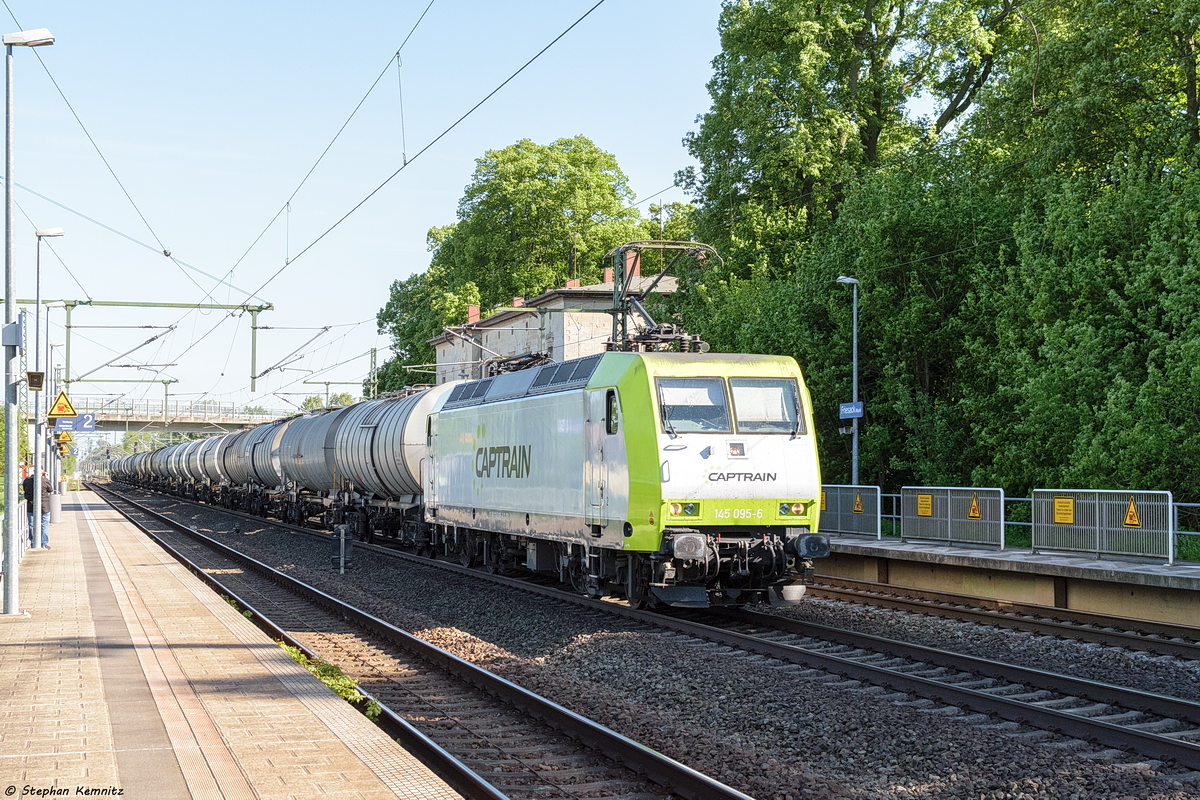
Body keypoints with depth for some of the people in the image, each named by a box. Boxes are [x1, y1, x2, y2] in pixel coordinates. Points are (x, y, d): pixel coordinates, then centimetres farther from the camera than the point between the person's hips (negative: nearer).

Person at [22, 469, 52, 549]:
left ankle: (33, 544, 14)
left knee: (32, 525, 11)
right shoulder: (45, 480, -12)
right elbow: (50, 489, 3)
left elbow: (24, 489, 13)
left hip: (30, 507, 3)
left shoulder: (26, 480, -2)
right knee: (44, 525, 7)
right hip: (44, 507, -3)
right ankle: (44, 543, 7)